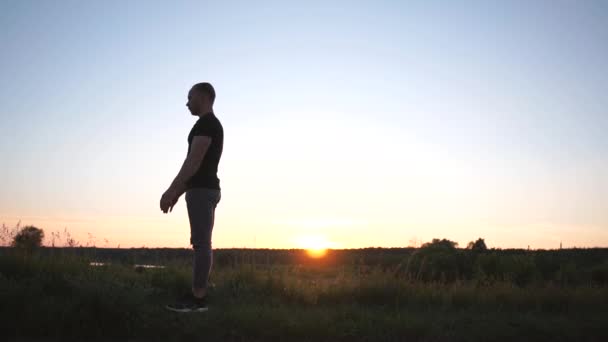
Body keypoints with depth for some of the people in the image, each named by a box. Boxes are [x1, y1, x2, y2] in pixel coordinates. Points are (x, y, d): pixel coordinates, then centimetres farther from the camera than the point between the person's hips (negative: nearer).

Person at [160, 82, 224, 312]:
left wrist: (171, 190, -20)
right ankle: (197, 295, 14)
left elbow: (194, 161, -20)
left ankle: (198, 298, -8)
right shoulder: (211, 125, 24)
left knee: (201, 243, -10)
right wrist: (178, 193, 25)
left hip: (202, 190, -11)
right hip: (205, 190, 11)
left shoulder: (206, 123, -11)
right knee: (200, 243, 10)